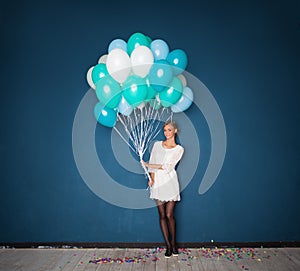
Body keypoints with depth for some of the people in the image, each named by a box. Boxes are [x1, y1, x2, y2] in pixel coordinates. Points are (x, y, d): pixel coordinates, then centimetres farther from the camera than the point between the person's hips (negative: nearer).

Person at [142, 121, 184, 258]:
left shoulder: (179, 149, 3)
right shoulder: (157, 145, 11)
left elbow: (167, 166, -7)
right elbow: (152, 163, 6)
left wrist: (148, 165, -8)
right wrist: (152, 178, -9)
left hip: (170, 181, -2)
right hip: (157, 182, 2)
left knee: (169, 215, -4)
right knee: (162, 215, 3)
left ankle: (173, 243, 14)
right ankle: (168, 245, 11)